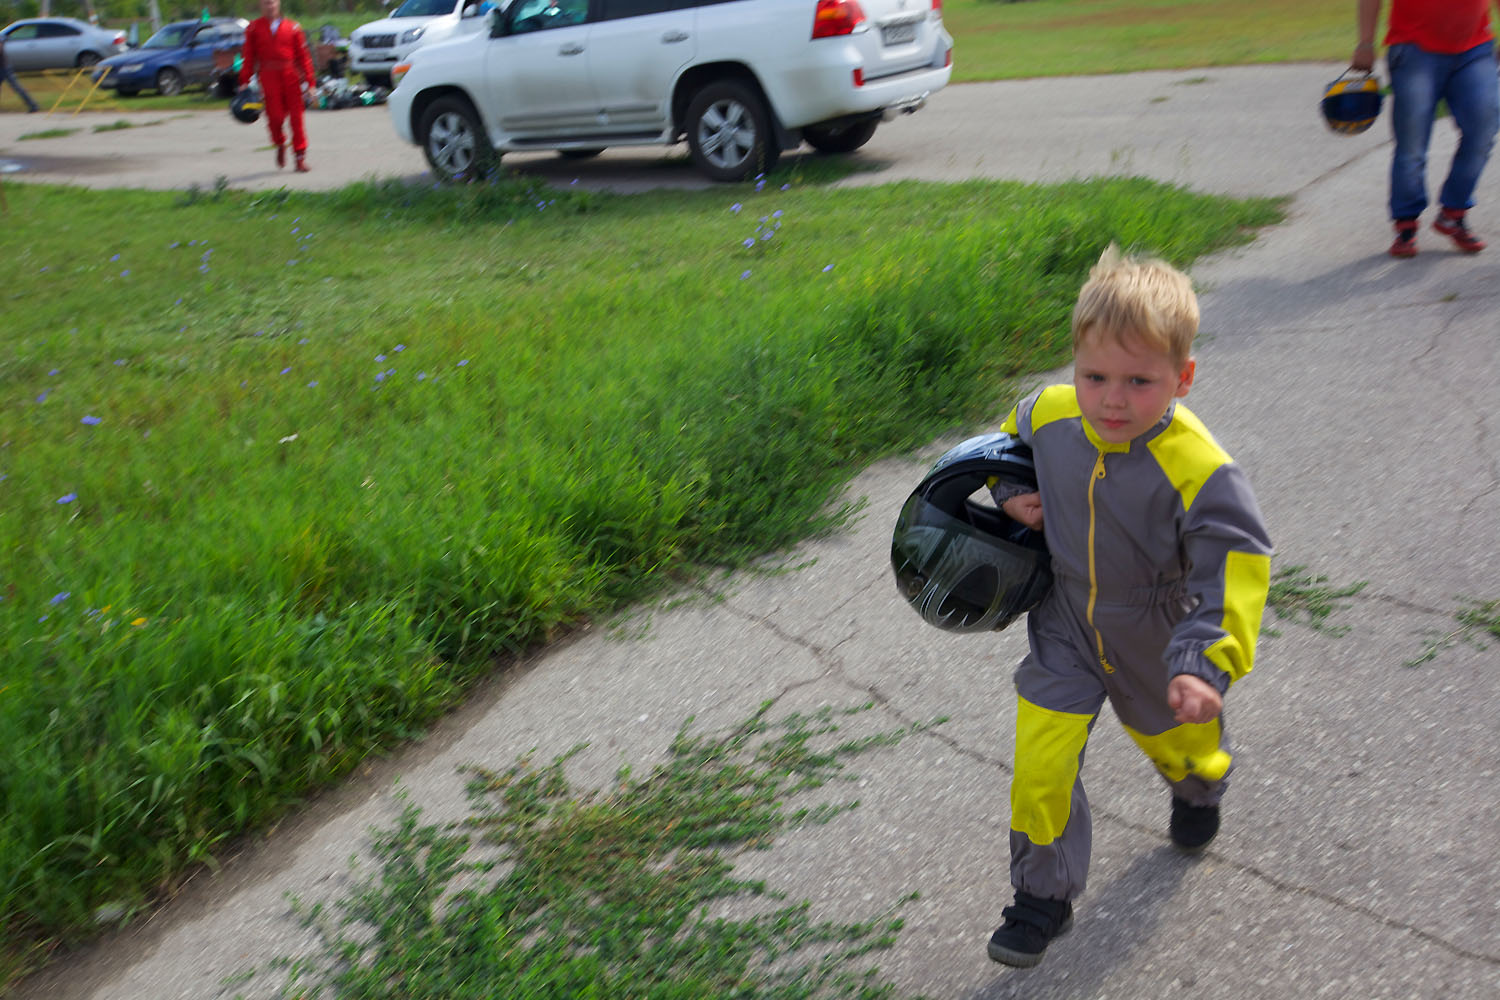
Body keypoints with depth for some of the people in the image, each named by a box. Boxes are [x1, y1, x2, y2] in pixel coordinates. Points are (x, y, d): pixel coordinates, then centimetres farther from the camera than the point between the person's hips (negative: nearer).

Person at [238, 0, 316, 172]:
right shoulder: (254, 28, 8)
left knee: (296, 117, -2)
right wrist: (244, 82, 0)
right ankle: (280, 145, 24)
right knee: (275, 115, -7)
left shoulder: (293, 27, 7)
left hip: (291, 76, 0)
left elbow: (303, 55, 7)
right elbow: (249, 56, 7)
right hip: (269, 77, 0)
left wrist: (310, 82, 2)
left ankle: (300, 157, 8)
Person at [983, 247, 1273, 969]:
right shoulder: (1048, 415, -18)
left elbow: (1236, 565, -28)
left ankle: (1199, 790, 64)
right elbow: (1010, 438, 7)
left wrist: (1207, 662, -38)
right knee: (1040, 759, -3)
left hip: (1155, 636, -2)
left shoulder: (1198, 469, -33)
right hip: (1065, 625, 2)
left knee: (1174, 736, 26)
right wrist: (1011, 495, -10)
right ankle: (1043, 896, 18)